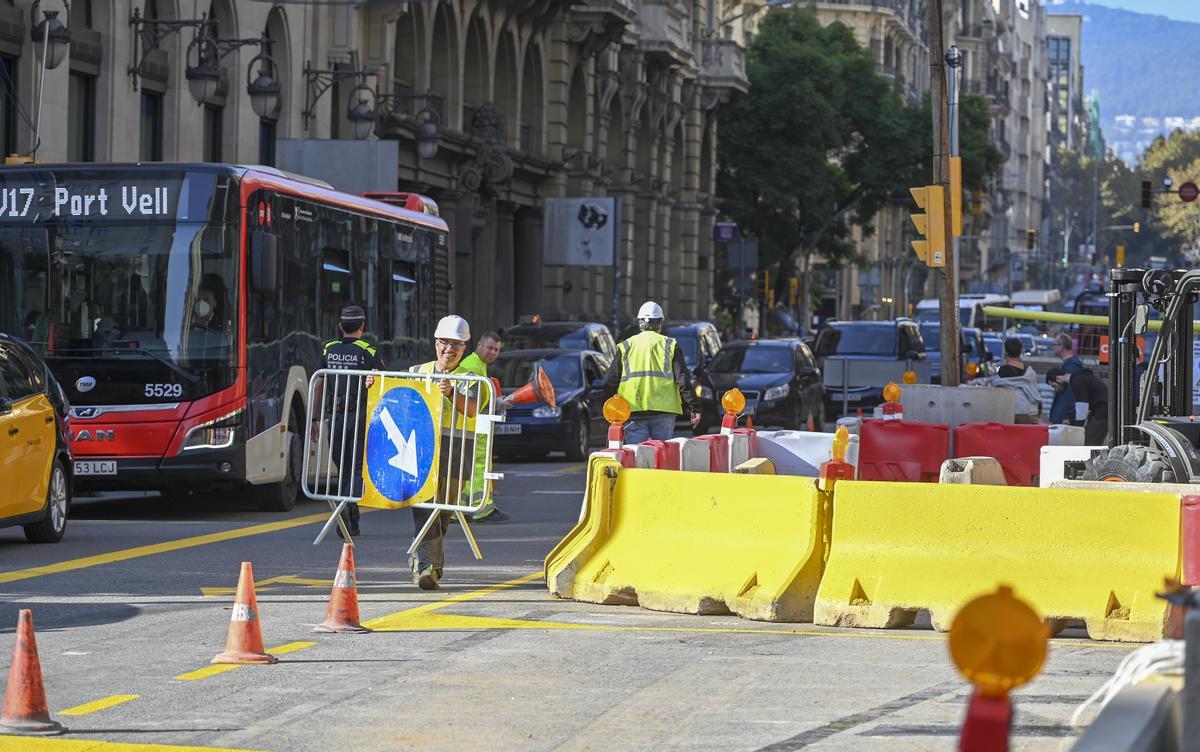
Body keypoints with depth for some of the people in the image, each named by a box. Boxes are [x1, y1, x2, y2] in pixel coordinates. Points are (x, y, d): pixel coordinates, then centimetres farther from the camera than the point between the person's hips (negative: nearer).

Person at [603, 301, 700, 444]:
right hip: (664, 411, 0)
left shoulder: (625, 347, 10)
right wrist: (693, 408, 2)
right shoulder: (670, 345, 7)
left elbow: (611, 383, 9)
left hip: (633, 412, 0)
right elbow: (682, 379, 1)